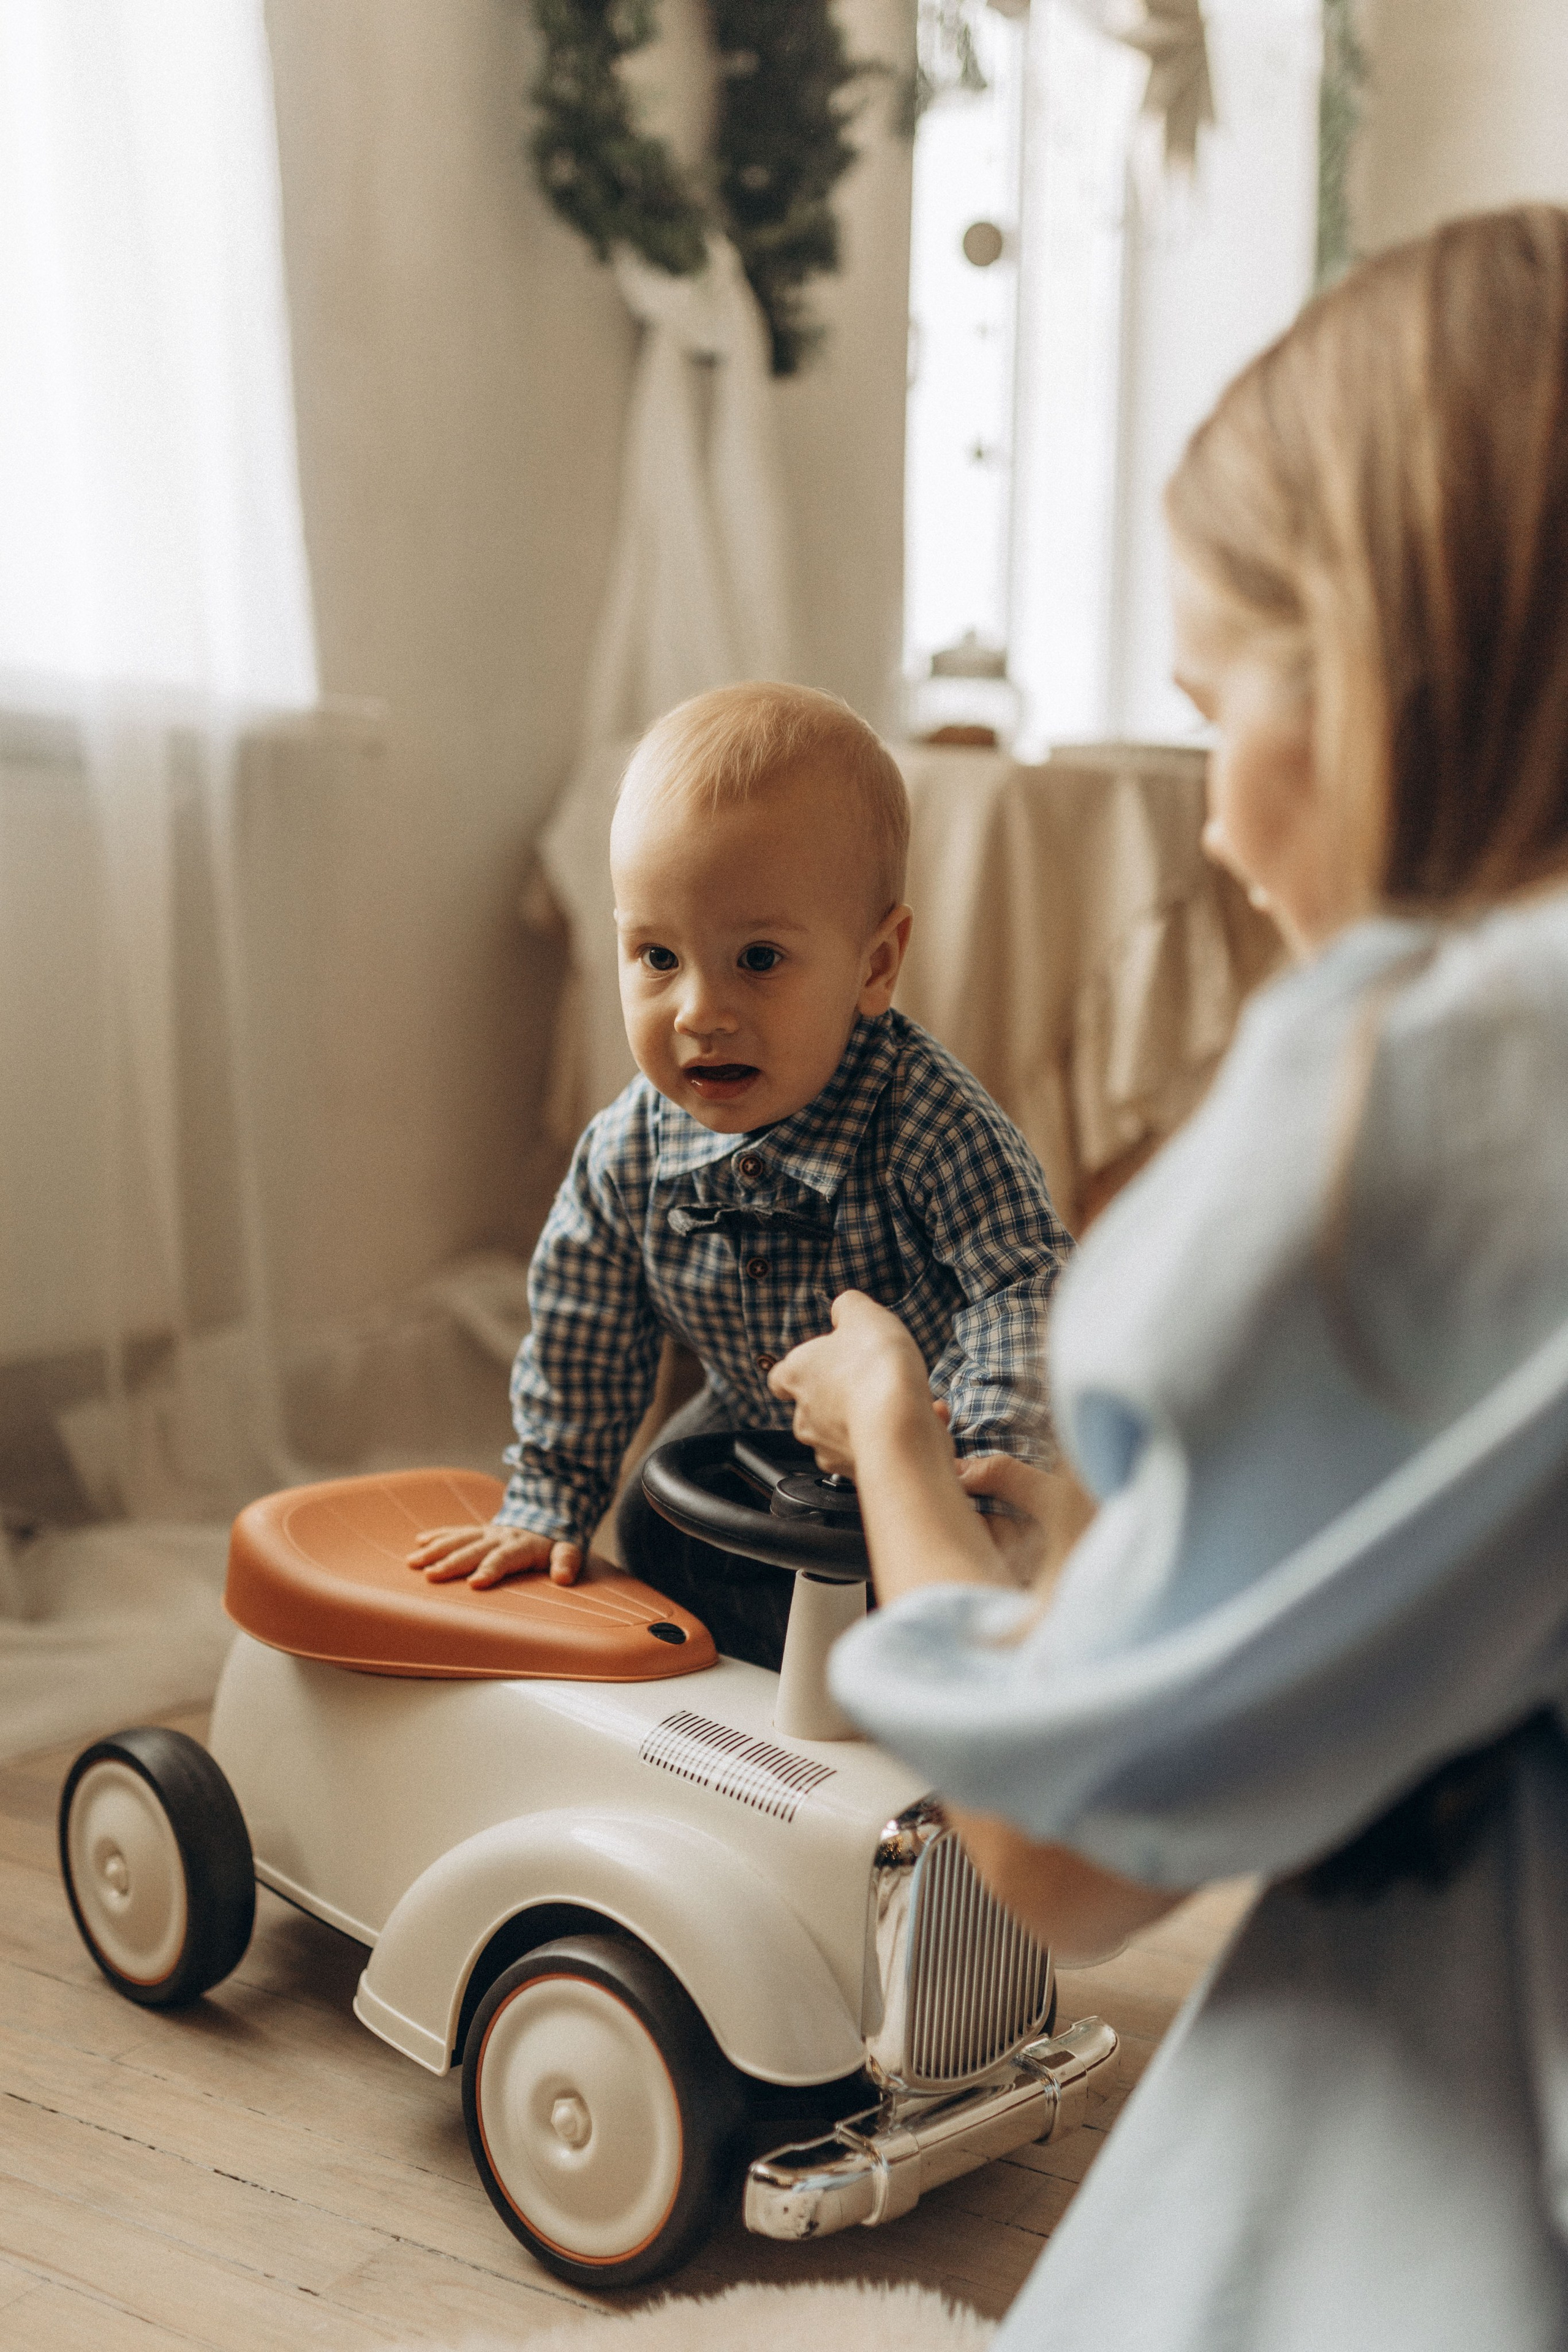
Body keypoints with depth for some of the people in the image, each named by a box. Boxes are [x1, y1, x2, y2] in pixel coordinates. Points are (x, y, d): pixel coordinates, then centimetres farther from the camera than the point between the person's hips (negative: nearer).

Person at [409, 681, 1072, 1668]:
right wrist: (552, 1502, 1)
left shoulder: (930, 1123, -31)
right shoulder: (628, 1156, -16)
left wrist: (990, 1459, -46)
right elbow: (580, 1343, -2)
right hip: (748, 1437, 5)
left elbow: (1026, 1288, -33)